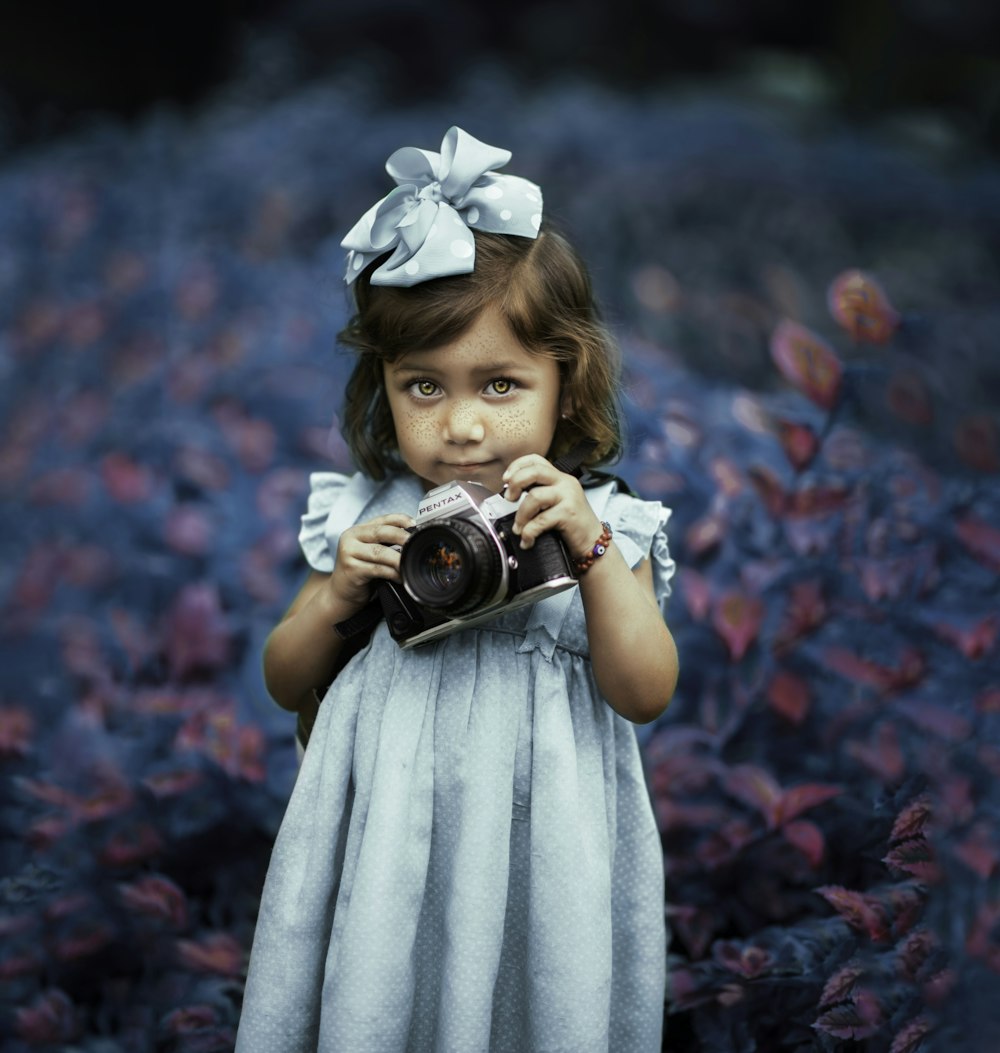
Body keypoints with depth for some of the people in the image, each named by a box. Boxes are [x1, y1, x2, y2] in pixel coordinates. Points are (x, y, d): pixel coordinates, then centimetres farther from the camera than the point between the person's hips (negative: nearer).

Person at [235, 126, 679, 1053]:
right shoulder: (366, 520, -1)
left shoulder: (598, 525, -4)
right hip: (385, 851, 1)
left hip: (533, 861, -1)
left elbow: (646, 695, -13)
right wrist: (337, 596, -13)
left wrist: (592, 552, -23)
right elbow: (286, 685, 7)